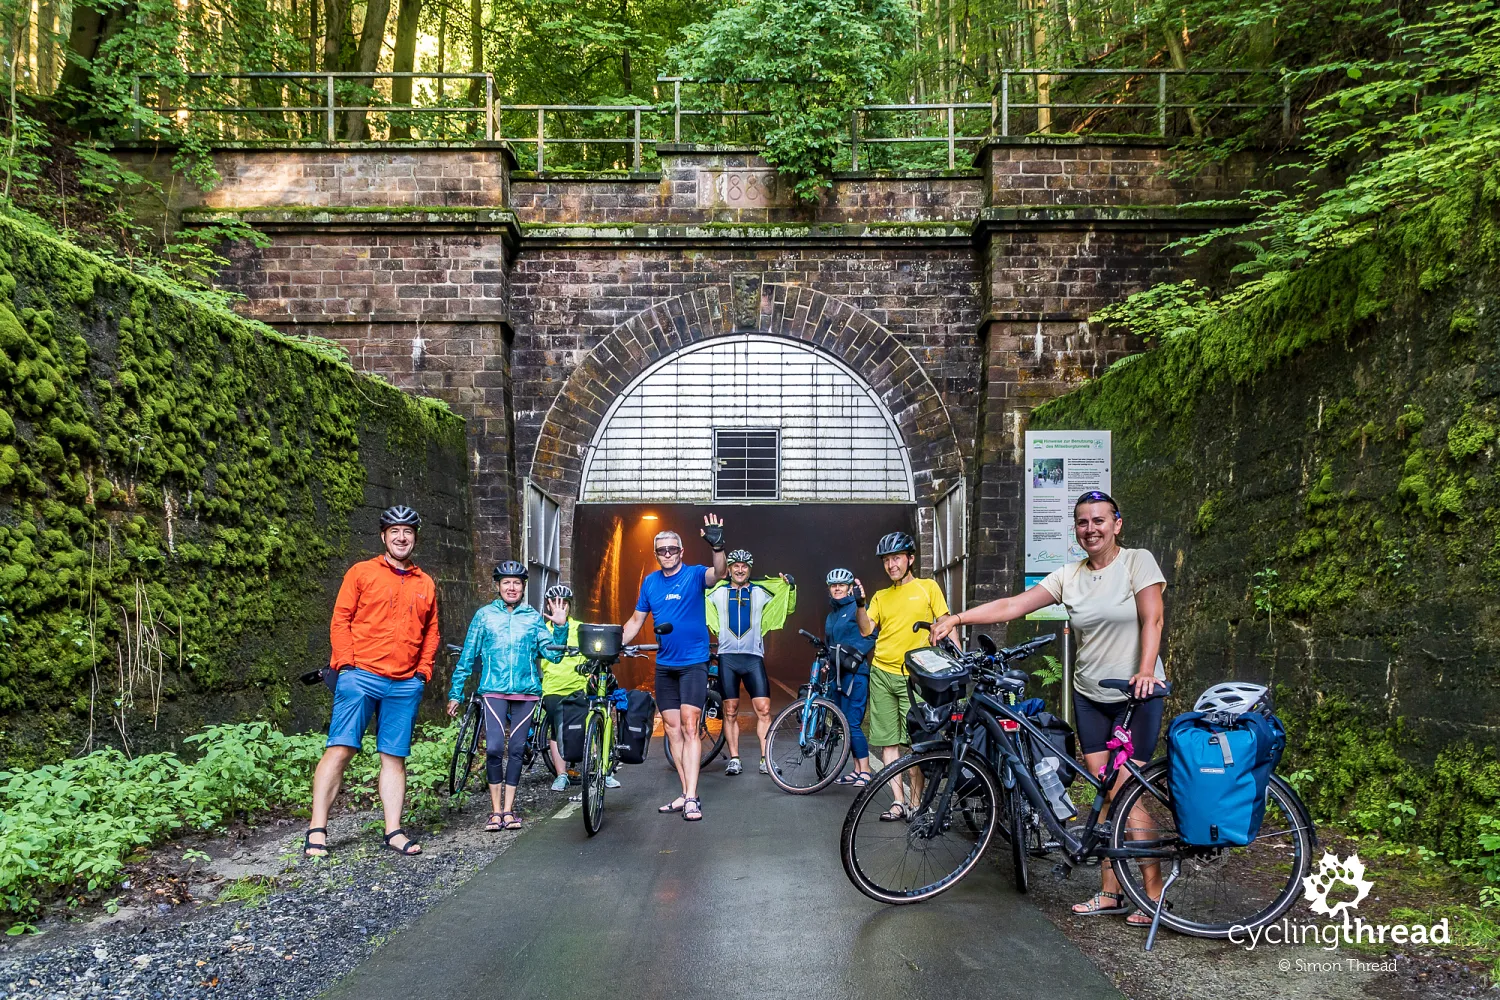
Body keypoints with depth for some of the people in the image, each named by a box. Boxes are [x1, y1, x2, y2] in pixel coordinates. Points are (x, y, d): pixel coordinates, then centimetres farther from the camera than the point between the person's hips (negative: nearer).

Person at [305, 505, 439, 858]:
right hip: (361, 676, -3)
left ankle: (394, 832, 9)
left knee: (394, 756, 5)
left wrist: (423, 670, 9)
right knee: (340, 749, -8)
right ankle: (317, 830, -2)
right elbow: (340, 620, 3)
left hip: (406, 684, 3)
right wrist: (346, 663, -6)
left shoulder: (426, 585, 16)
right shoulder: (362, 572, 6)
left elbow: (431, 632, 21)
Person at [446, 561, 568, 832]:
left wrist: (560, 627, -9)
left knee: (516, 750, 6)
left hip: (526, 691, 2)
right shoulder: (484, 615, 6)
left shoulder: (534, 617, 9)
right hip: (494, 690, -2)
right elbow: (467, 656, 10)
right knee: (494, 748, -14)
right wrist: (455, 692, 8)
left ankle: (509, 809, 16)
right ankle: (496, 810, 0)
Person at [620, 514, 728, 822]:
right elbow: (636, 619, 14)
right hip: (664, 664, 5)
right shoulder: (650, 582, 8)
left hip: (693, 662, -5)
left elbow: (718, 573, -28)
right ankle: (686, 794, 15)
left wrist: (718, 547, -46)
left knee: (689, 728, -11)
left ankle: (691, 798, -11)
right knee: (672, 729, 7)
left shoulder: (694, 575, -6)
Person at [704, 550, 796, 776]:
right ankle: (734, 760, 10)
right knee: (730, 711, 3)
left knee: (763, 709, -8)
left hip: (753, 657, 0)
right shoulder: (717, 592, 10)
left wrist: (790, 587, 3)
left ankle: (766, 760, -3)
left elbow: (788, 608, 19)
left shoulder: (761, 592, 10)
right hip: (727, 657, 0)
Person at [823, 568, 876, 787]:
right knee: (844, 724, 9)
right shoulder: (831, 616, 20)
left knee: (853, 724, -11)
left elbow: (872, 634, -10)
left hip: (855, 672, -8)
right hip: (838, 673, 8)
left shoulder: (857, 607, -5)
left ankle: (865, 773, -5)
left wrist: (856, 654, -17)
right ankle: (857, 770, 16)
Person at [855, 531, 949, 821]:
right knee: (888, 740, 3)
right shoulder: (881, 597, 15)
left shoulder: (928, 588, 6)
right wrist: (859, 603, -11)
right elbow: (866, 630, 4)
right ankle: (898, 801, 9)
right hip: (882, 674, 4)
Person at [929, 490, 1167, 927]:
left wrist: (1146, 670, -28)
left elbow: (1152, 619, -14)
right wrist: (958, 617, -12)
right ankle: (1110, 893, 14)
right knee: (1107, 794, 7)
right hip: (1090, 696, 5)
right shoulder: (1068, 576, 4)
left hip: (1138, 694, -4)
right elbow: (1013, 605, -2)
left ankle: (1154, 892, 4)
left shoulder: (1138, 561, -6)